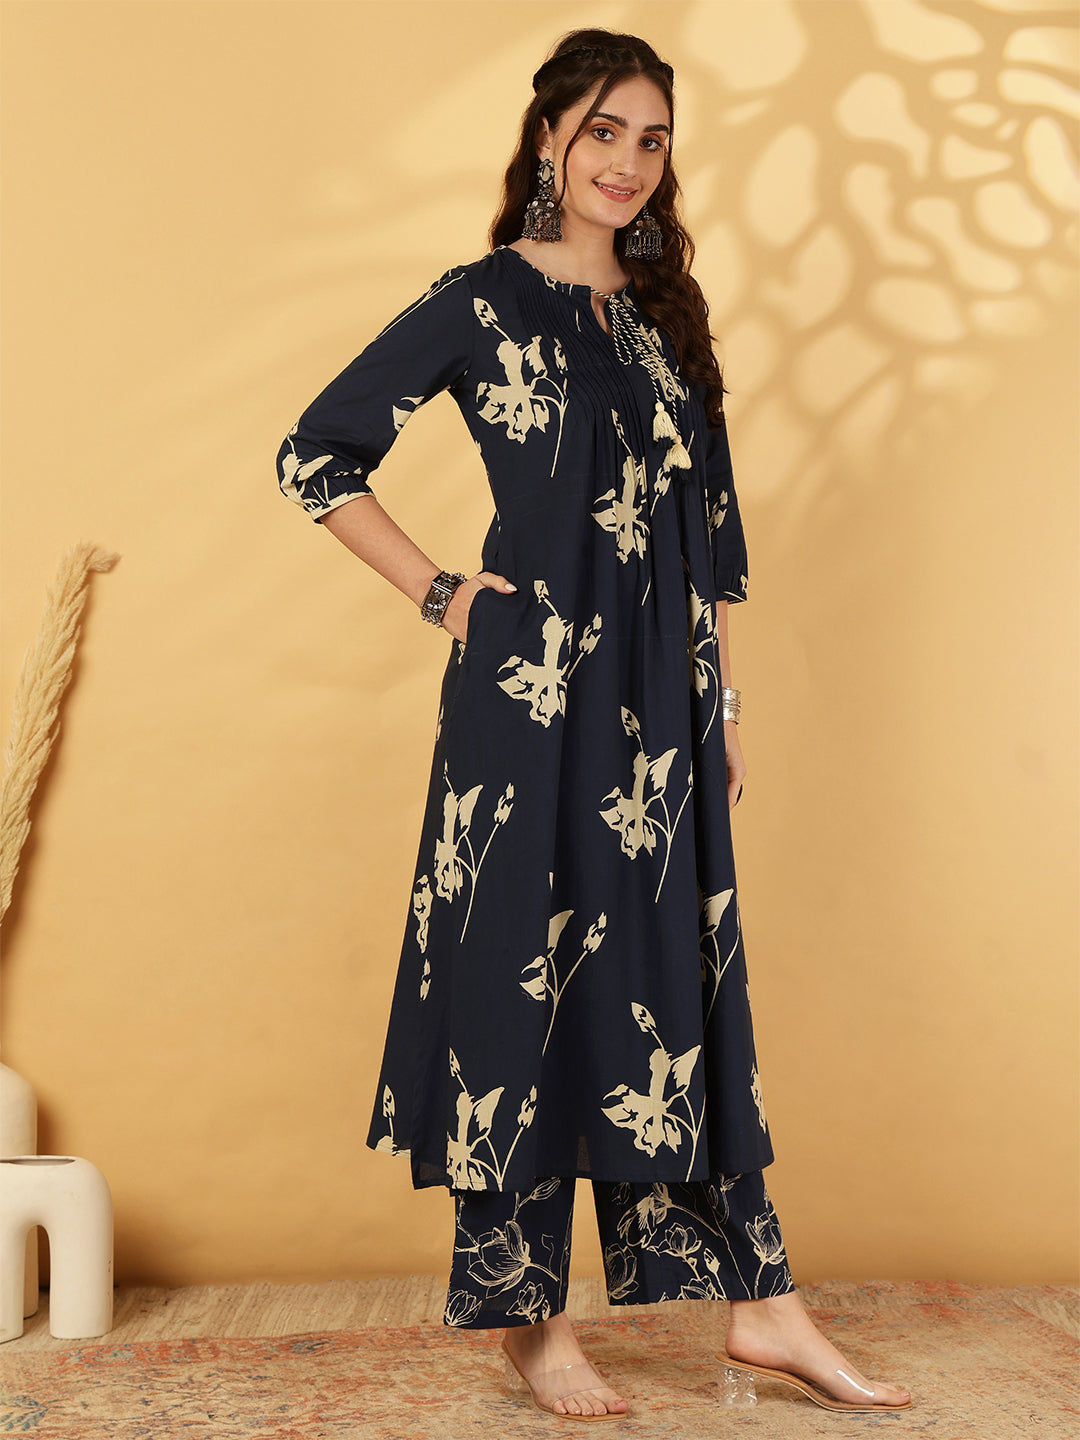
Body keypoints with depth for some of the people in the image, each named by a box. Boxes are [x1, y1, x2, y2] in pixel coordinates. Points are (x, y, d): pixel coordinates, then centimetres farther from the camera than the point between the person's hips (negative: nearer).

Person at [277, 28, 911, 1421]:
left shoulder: (664, 312, 15)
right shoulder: (482, 301, -2)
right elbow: (315, 455, -2)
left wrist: (721, 698, 14)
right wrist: (443, 594, -5)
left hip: (661, 698, 6)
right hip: (533, 692, -6)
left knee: (685, 978, 8)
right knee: (527, 976, 1)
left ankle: (757, 1303, 16)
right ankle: (529, 1318, 14)